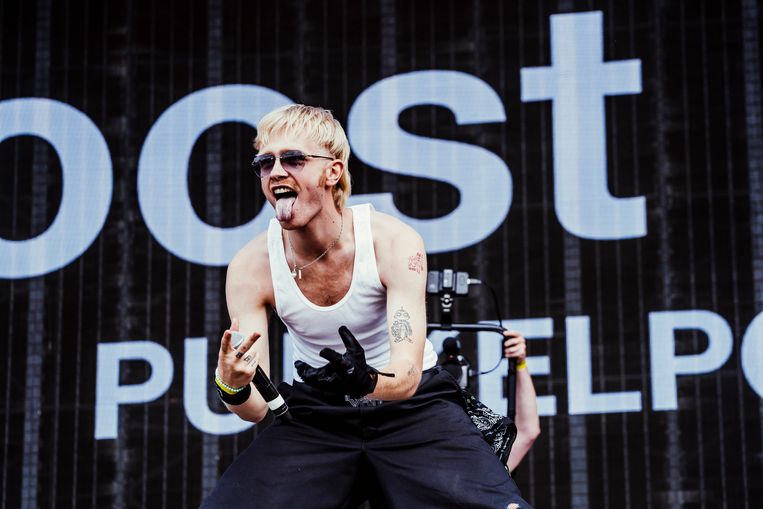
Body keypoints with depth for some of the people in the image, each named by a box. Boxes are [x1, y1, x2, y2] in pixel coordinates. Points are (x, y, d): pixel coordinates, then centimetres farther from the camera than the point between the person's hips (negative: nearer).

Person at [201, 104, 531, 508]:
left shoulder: (394, 242, -17)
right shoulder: (251, 267, -12)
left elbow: (408, 375, -24)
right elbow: (257, 407, -13)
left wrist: (368, 382, -46)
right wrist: (232, 388, -36)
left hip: (411, 405, -2)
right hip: (315, 414, 2)